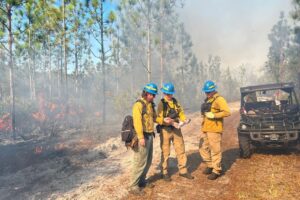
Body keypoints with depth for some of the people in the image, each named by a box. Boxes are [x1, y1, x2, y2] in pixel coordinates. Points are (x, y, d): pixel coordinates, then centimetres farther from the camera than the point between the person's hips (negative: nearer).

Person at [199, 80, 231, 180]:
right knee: (203, 148, 13)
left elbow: (227, 112, -19)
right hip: (205, 128, 9)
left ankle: (216, 170, 10)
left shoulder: (219, 99, -9)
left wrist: (214, 115, -22)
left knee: (215, 150, -2)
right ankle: (210, 165, 29)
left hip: (214, 129, -9)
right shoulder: (207, 100, 18)